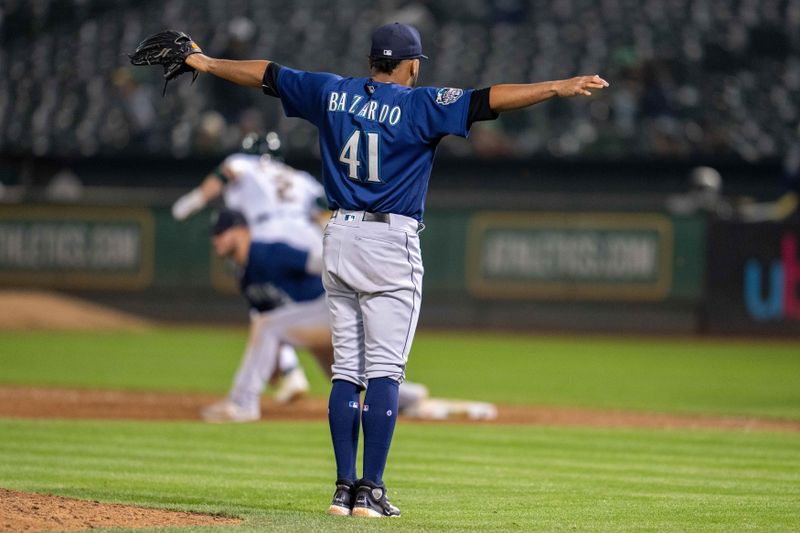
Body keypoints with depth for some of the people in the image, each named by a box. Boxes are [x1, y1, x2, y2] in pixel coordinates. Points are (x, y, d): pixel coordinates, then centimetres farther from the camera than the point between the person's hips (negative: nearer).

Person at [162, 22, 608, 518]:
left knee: (346, 370, 9)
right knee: (384, 371, -4)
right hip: (391, 244, -5)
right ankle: (371, 491, -8)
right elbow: (486, 100, -19)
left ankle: (345, 489, 6)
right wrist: (561, 88, -23)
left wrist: (207, 63, 31)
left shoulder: (332, 93, 7)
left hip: (339, 238, 6)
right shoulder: (418, 105, -8)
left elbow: (268, 74, 18)